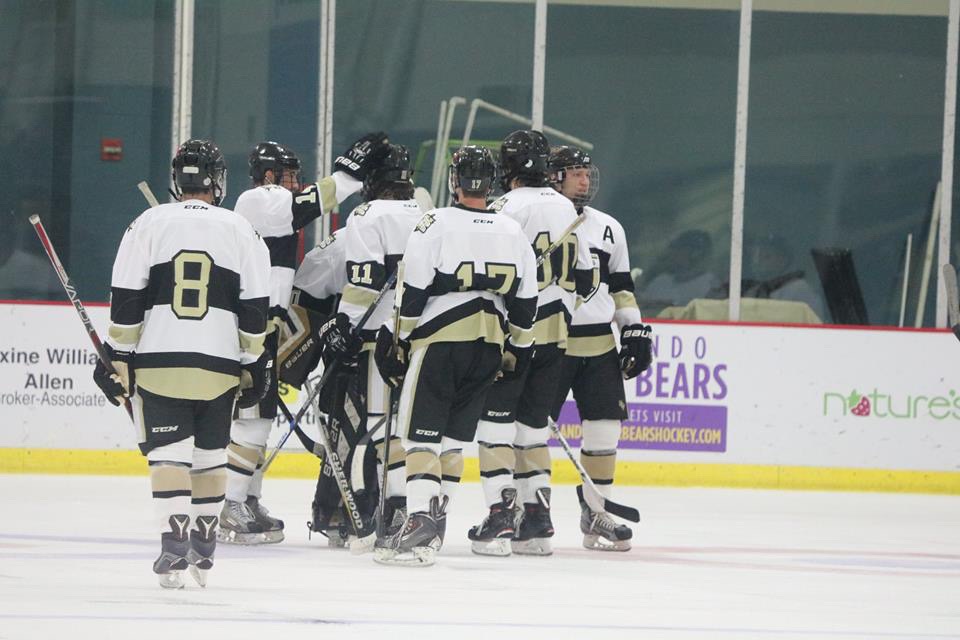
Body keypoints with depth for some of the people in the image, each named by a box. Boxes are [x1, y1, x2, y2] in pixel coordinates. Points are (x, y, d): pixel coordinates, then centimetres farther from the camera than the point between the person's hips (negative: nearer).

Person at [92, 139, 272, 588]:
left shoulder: (148, 225, 0)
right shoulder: (242, 232, 3)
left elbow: (125, 302, -2)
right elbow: (255, 310, 3)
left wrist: (117, 359, 5)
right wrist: (255, 366, 12)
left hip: (159, 362, -1)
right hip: (218, 367, 1)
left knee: (168, 453, -1)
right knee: (210, 454, 15)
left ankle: (174, 541, -17)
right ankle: (203, 550, 21)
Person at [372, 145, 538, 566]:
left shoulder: (436, 225, -9)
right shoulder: (513, 233, 7)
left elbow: (412, 292, -10)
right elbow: (524, 303, 11)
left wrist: (399, 340, -1)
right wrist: (518, 350, 20)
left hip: (439, 342, -5)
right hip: (488, 346, 5)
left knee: (421, 435, -5)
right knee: (454, 435, 15)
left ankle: (420, 521, -19)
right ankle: (436, 517, 17)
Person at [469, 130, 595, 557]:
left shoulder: (509, 208, -12)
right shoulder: (565, 208, 12)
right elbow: (585, 277, 19)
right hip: (555, 333, 7)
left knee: (496, 418, -4)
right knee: (532, 421, 14)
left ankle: (500, 517, -11)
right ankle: (537, 520, 13)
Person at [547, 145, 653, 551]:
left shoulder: (609, 229, 13)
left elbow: (621, 286, 20)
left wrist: (635, 330, 11)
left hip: (599, 346, 5)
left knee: (605, 426, 2)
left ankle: (596, 513, 11)